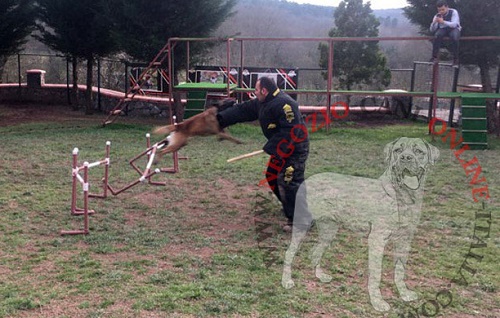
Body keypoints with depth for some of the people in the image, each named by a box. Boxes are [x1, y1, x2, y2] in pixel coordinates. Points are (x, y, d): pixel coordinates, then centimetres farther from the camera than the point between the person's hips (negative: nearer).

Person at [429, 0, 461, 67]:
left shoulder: (453, 12, -17)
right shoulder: (437, 16, -7)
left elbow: (454, 24, -30)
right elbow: (432, 30, -9)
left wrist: (443, 22, -46)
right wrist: (434, 22, -32)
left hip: (453, 28, -2)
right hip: (443, 29, 2)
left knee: (454, 37, -37)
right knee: (437, 35, -33)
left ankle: (455, 59, -28)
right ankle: (434, 57, -26)